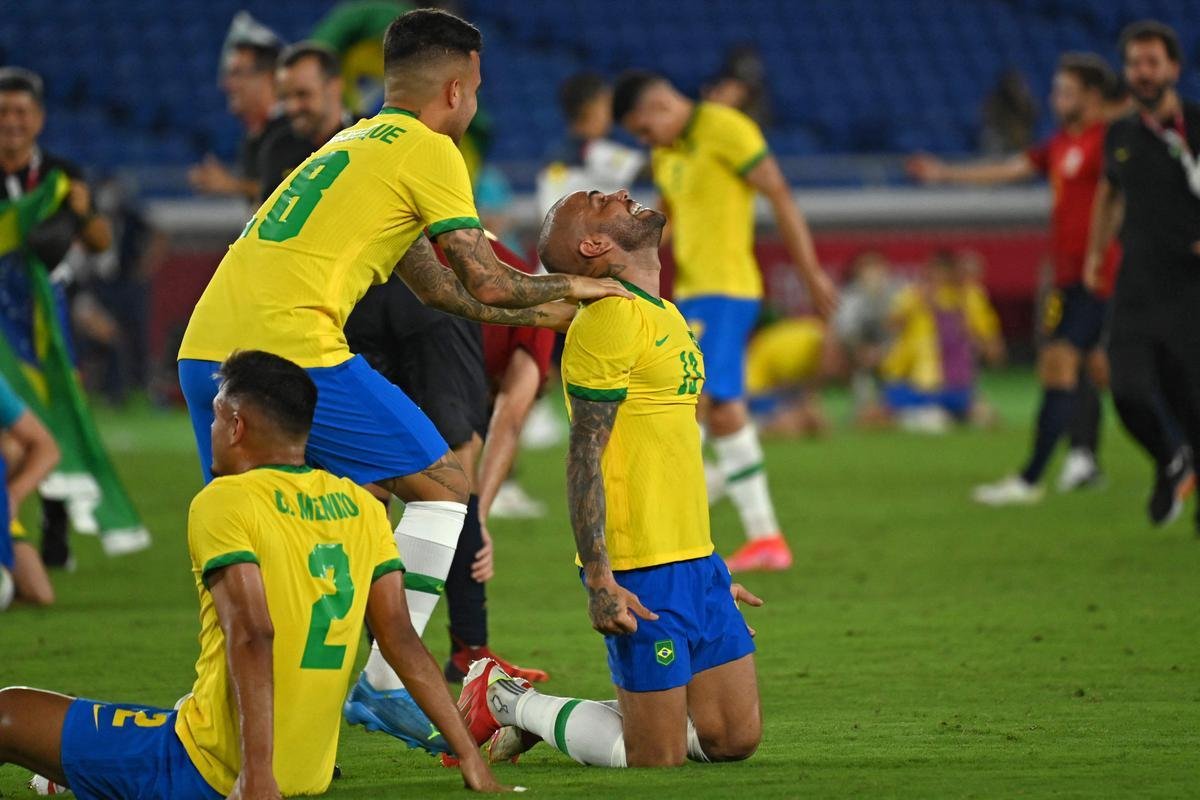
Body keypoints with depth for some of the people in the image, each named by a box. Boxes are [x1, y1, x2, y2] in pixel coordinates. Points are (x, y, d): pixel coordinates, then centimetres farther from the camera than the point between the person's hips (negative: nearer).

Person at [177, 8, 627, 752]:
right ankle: (388, 683, 0)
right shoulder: (428, 151, 3)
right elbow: (488, 283, 0)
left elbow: (433, 281, 36)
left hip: (203, 351, 8)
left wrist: (528, 313, 41)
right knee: (442, 486, 6)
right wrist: (569, 286, 18)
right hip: (293, 347, -8)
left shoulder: (354, 143, 29)